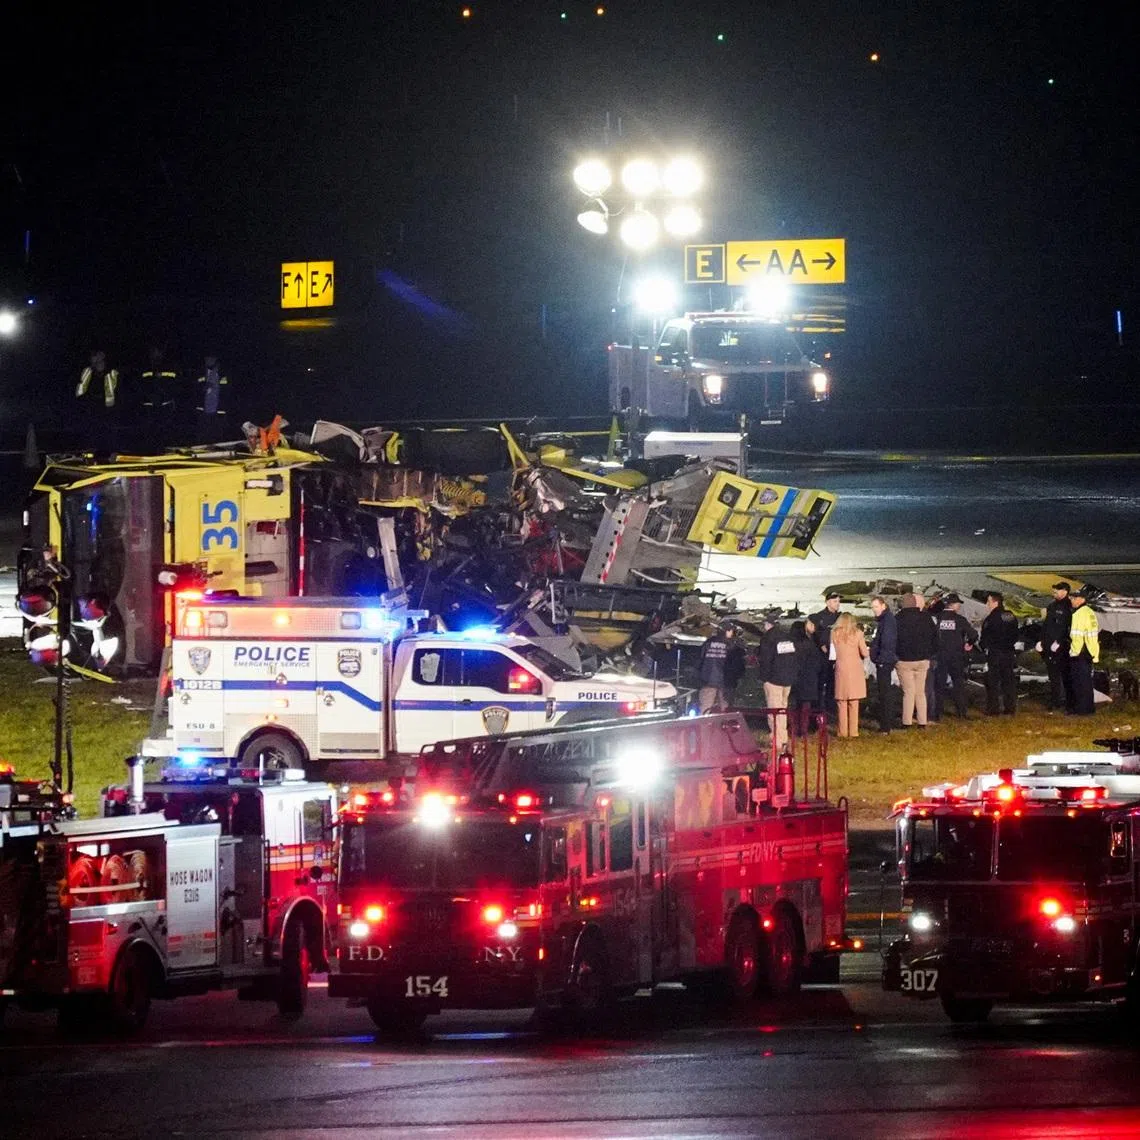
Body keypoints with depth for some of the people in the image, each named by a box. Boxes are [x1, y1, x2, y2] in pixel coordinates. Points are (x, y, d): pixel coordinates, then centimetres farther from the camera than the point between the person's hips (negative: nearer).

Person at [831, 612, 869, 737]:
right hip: (855, 669, 0)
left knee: (842, 703, 7)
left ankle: (843, 731, 6)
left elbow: (833, 651, 2)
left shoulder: (835, 633, 0)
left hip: (841, 669, 0)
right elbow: (864, 653, -2)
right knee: (854, 703, 6)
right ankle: (853, 731, 6)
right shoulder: (857, 633, -2)